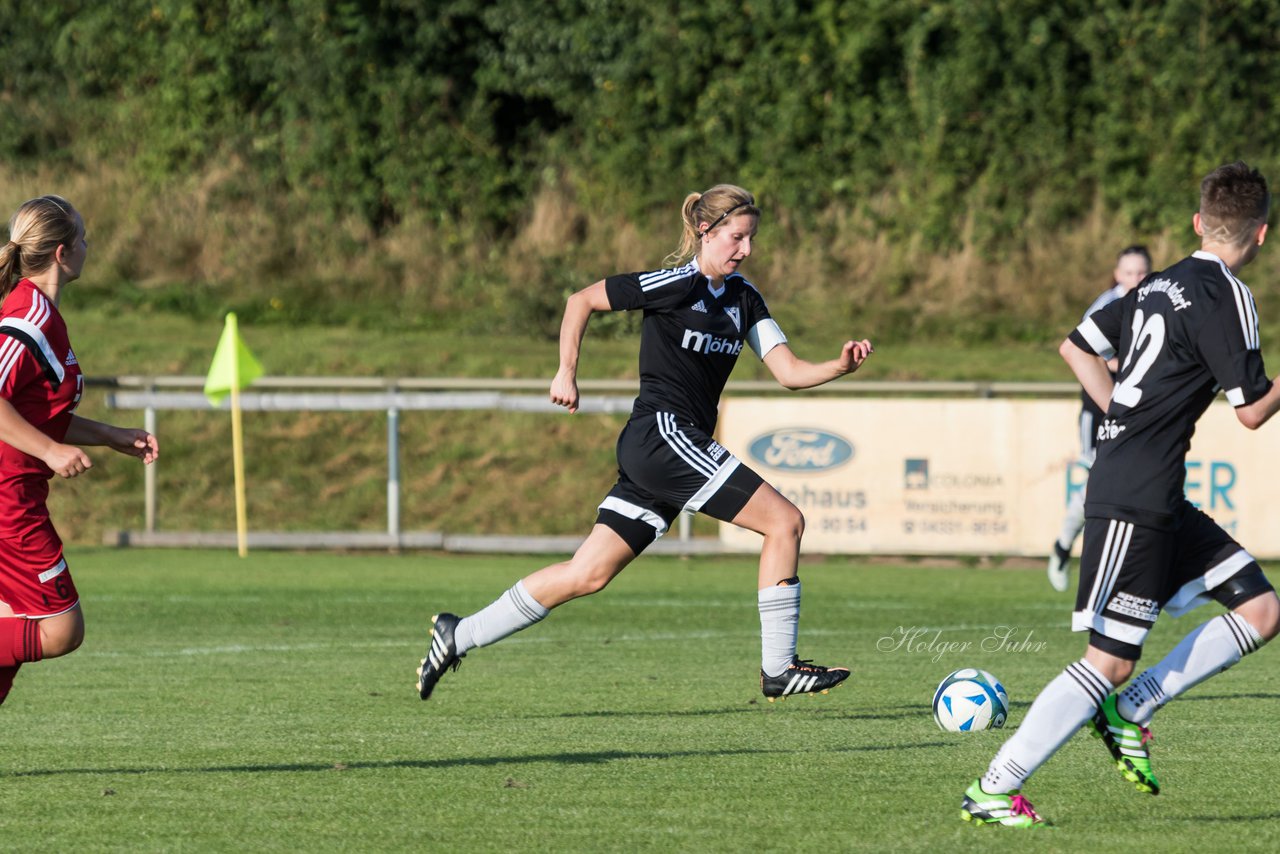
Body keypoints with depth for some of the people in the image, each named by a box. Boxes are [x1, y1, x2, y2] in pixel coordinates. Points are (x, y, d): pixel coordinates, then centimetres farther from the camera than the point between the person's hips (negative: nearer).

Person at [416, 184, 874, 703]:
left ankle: (459, 637, 13)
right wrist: (567, 374, -3)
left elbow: (789, 371, 9)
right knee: (785, 521, -12)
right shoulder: (677, 285, -9)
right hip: (662, 433, -8)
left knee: (589, 573, 7)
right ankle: (779, 668, -8)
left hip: (675, 448, 8)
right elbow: (582, 301, -2)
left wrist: (840, 366, -9)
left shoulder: (743, 297, 13)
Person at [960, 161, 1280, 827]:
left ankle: (1128, 710, 9)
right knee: (1110, 661, -8)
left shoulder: (1163, 285, 13)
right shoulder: (1225, 298, -13)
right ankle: (992, 791, -4)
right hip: (1135, 502, -9)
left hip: (1156, 500, 9)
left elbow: (1077, 347, 21)